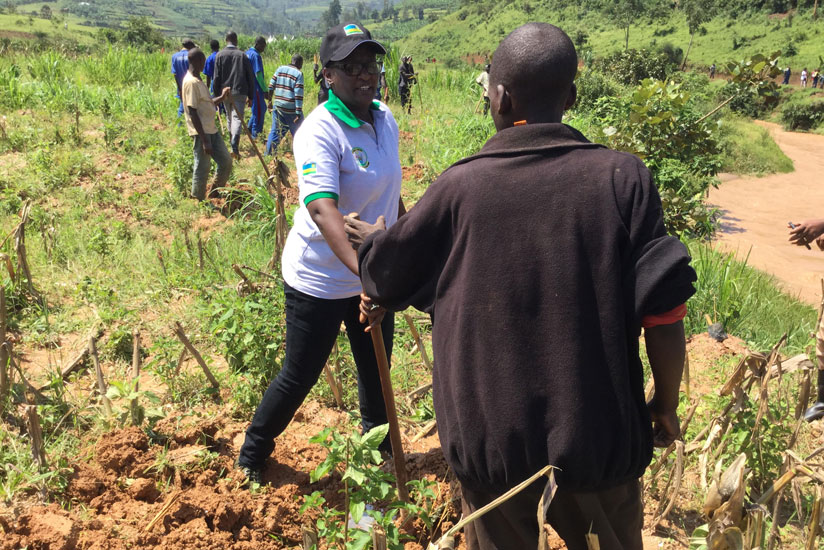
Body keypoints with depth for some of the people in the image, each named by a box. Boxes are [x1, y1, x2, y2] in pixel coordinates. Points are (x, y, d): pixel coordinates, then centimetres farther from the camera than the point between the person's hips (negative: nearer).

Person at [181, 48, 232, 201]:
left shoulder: (198, 80, 12)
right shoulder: (191, 82, -18)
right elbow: (193, 113, -21)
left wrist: (222, 97, 7)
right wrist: (204, 140, -22)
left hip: (211, 130, 10)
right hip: (202, 132, -10)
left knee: (226, 162, 13)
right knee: (202, 168, 0)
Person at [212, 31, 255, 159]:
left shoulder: (220, 55, 0)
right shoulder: (243, 56, 1)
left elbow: (217, 77, -2)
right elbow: (250, 78, 2)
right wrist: (250, 96, 9)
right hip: (240, 92, -1)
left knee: (230, 117, 18)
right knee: (237, 117, -8)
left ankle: (232, 142, 31)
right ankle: (235, 145, -27)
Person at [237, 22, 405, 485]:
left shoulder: (386, 119, 0)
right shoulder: (320, 132, -23)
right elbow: (322, 207, -38)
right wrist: (363, 267, -51)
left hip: (375, 273, 7)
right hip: (320, 279, -6)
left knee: (376, 368, 20)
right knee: (300, 376, 7)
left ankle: (380, 446, 45)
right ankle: (253, 453, 32)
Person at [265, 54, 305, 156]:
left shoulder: (280, 69, 7)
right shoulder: (298, 74, -9)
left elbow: (271, 86, 6)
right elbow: (298, 95, -15)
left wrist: (270, 100, 17)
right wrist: (298, 113, -16)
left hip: (278, 106, 5)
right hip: (291, 109, -5)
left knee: (275, 131, 13)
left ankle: (268, 153, 14)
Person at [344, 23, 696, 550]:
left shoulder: (460, 186, -10)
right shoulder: (622, 177, -11)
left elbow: (384, 276, 5)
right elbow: (663, 312, -11)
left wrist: (373, 242, 28)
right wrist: (666, 404, 6)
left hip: (491, 432, 0)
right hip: (597, 429, 0)